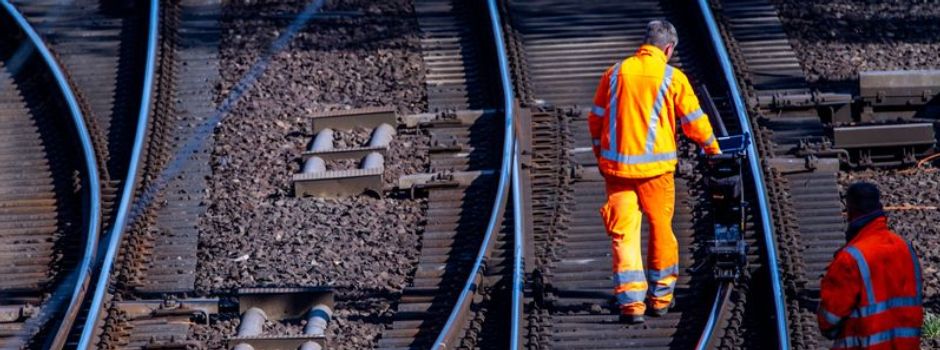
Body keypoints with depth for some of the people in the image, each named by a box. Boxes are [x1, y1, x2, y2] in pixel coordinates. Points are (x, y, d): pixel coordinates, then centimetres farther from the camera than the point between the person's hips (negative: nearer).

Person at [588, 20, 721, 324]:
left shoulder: (615, 73, 6)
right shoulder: (672, 78, -3)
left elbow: (596, 120, 12)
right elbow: (693, 121, 1)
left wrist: (601, 157, 25)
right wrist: (712, 147, 20)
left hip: (616, 165, 2)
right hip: (654, 168, -2)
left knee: (623, 233, 2)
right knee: (661, 231, 14)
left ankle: (630, 301, -7)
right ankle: (661, 297, 23)